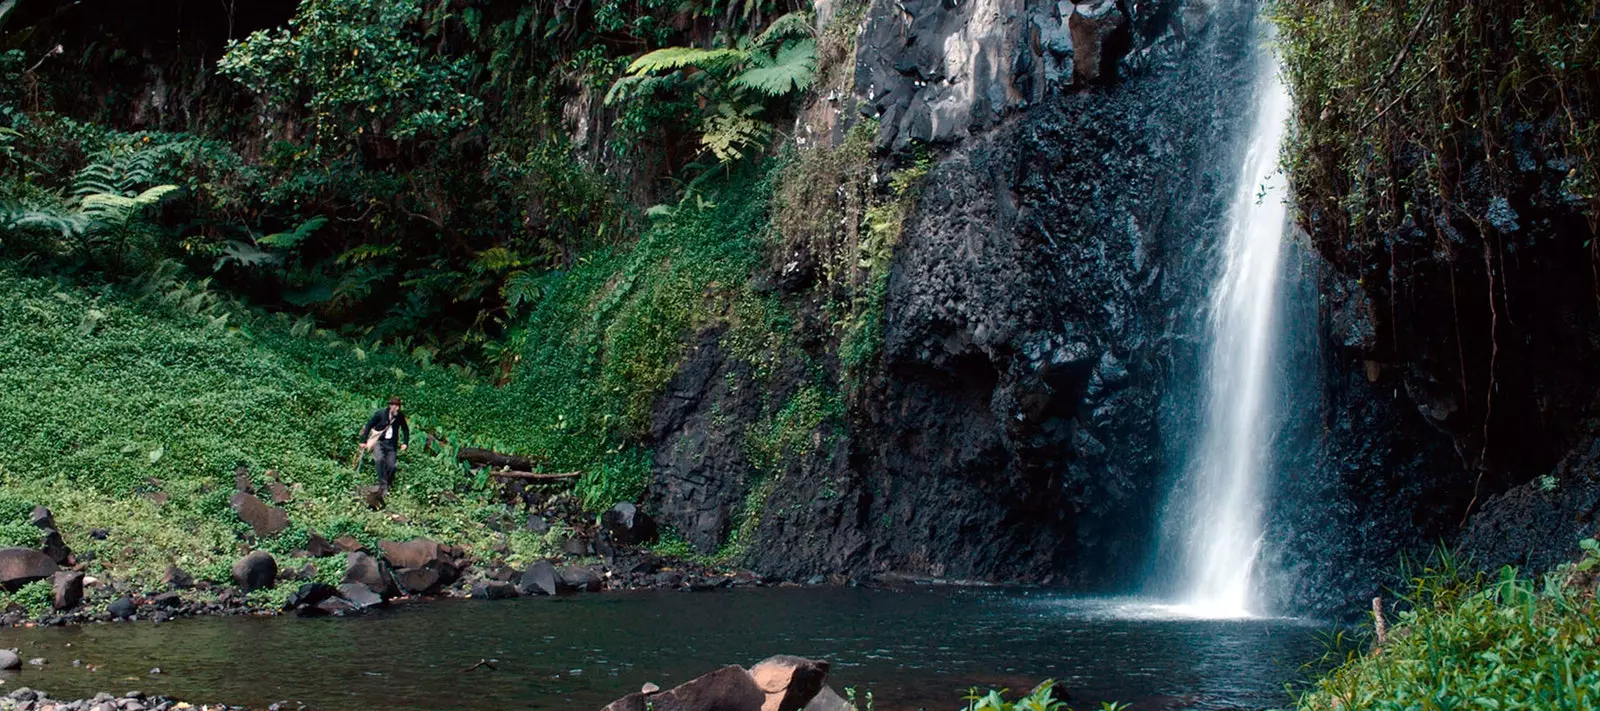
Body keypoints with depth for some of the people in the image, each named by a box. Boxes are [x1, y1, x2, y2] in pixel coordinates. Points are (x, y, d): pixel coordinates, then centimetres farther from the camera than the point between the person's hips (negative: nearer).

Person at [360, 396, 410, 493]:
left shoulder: (400, 416, -3)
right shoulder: (380, 414, -11)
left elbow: (405, 429, 13)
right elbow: (369, 426, -3)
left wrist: (405, 443, 3)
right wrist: (364, 441, -6)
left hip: (391, 444, 3)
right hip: (378, 441, -2)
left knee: (391, 466, -6)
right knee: (380, 459, -27)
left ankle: (389, 484, 22)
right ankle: (383, 485, -22)